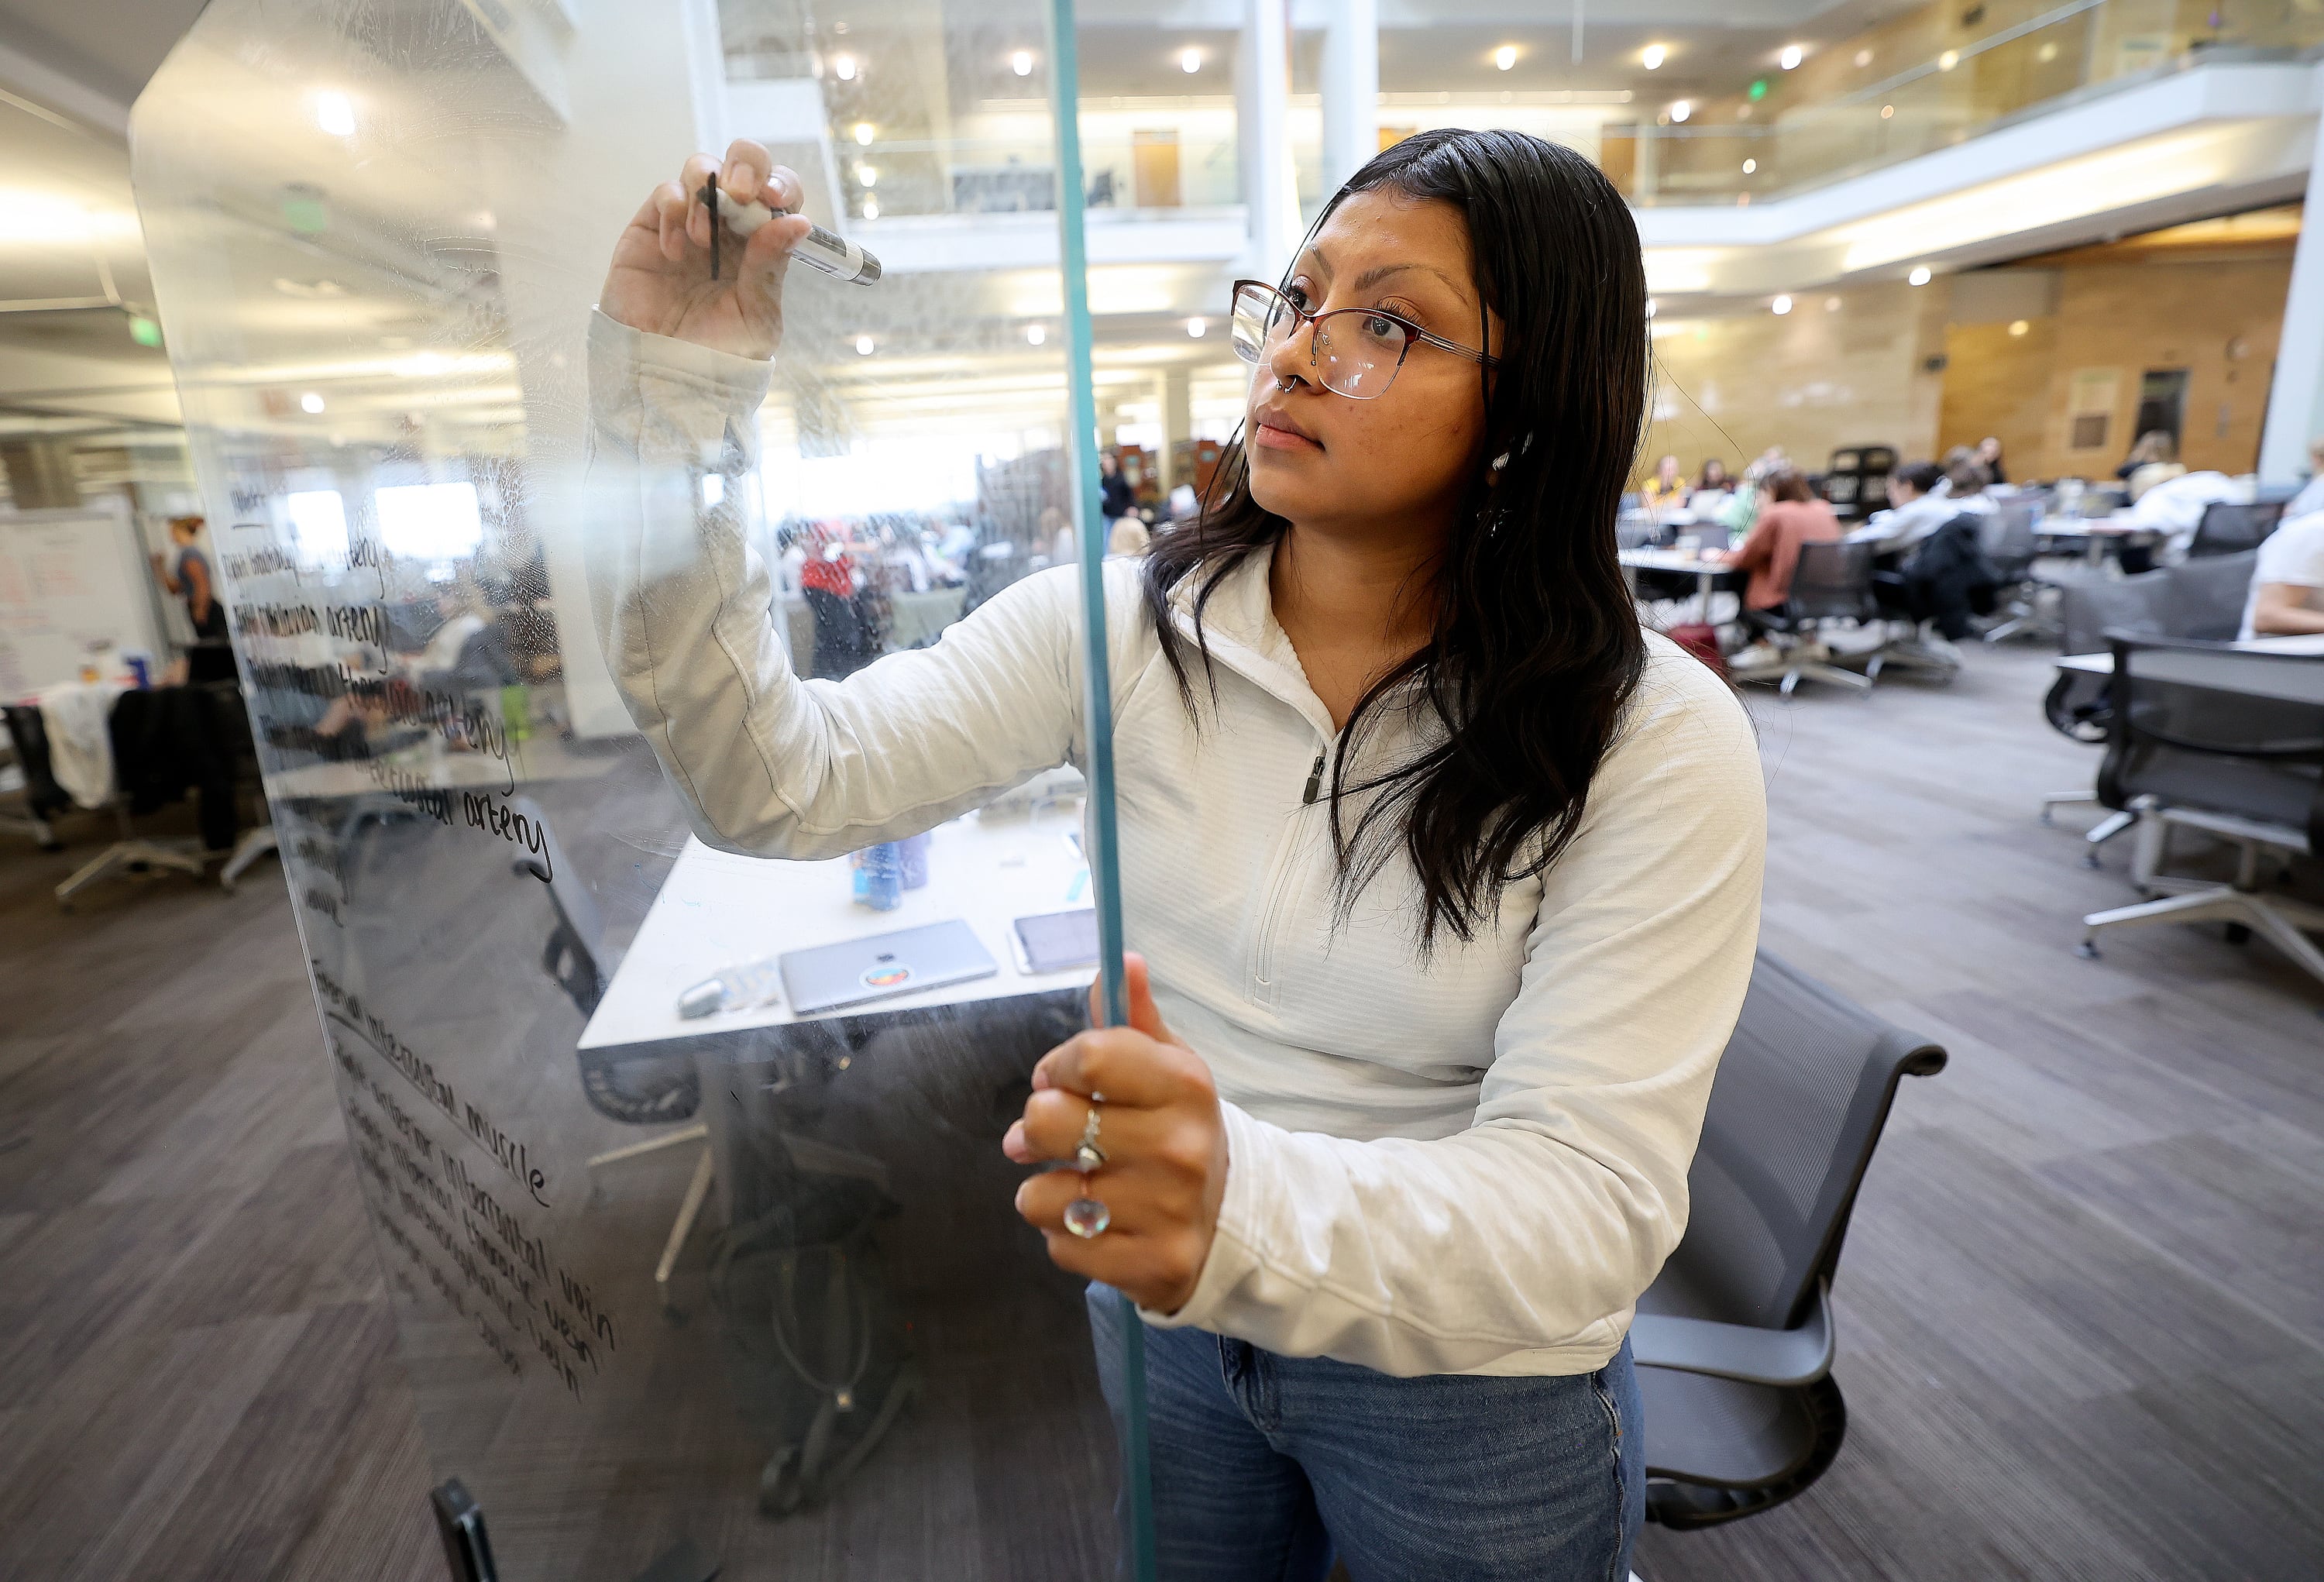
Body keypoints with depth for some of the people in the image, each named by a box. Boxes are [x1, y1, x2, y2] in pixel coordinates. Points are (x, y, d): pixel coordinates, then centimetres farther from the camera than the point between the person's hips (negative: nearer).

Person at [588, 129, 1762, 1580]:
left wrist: (1248, 1204, -45)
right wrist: (679, 396, -26)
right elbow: (782, 781, -17)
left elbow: (1589, 1203, -26)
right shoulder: (1120, 626, -12)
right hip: (1160, 1321, 3)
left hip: (1474, 1386, -1)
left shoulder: (1657, 744, -20)